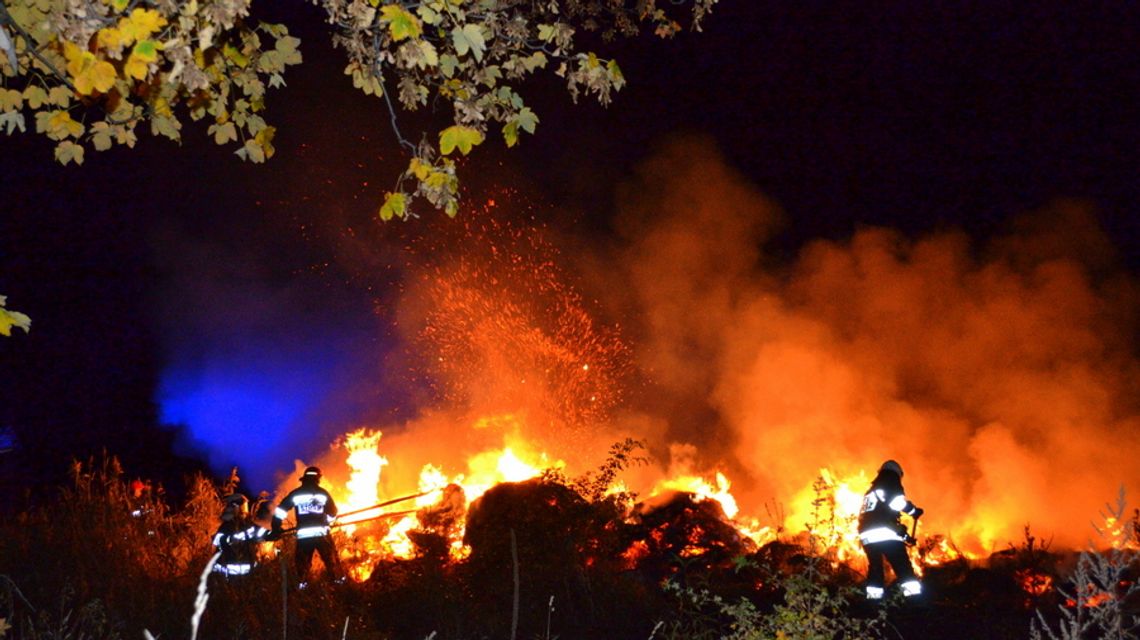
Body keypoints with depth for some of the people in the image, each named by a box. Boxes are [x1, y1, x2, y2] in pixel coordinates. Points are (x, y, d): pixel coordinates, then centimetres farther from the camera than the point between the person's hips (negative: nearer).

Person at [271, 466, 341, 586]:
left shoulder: (295, 494, 6)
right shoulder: (323, 493, 6)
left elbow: (280, 510, 4)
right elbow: (333, 512, 13)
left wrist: (276, 528, 11)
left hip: (303, 535, 1)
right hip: (321, 533, -1)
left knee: (302, 565, 10)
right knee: (332, 561, 7)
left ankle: (302, 586, 9)